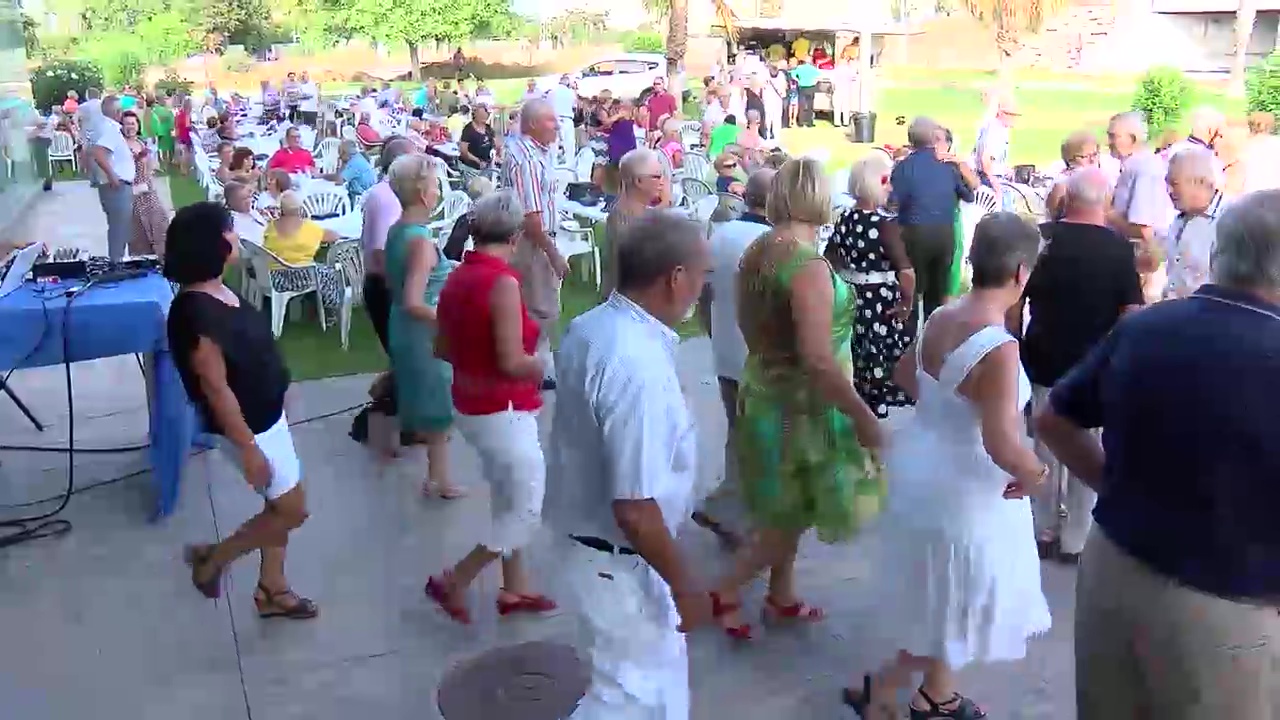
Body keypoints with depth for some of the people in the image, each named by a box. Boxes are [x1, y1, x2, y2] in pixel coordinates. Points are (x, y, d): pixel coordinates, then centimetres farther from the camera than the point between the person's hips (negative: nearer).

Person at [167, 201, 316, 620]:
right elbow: (215, 388, -25)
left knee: (280, 506, 19)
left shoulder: (219, 292, 0)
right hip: (249, 427, -9)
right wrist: (248, 448, -21)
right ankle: (211, 560, 22)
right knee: (292, 511, 4)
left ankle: (272, 589, 35)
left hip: (267, 415, 9)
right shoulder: (196, 312, -29)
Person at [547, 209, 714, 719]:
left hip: (586, 532, 9)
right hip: (616, 557, -9)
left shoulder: (590, 326, -2)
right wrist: (683, 584, -17)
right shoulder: (638, 366, -32)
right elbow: (634, 509, -31)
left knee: (659, 666, 26)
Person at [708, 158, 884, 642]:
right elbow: (818, 360, -29)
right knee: (794, 515, 10)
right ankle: (726, 591, 15)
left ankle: (781, 596, 37)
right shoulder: (809, 265, -26)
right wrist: (863, 415, -21)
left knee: (785, 511, 23)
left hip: (765, 393, 8)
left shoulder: (757, 251, -1)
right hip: (802, 405, -8)